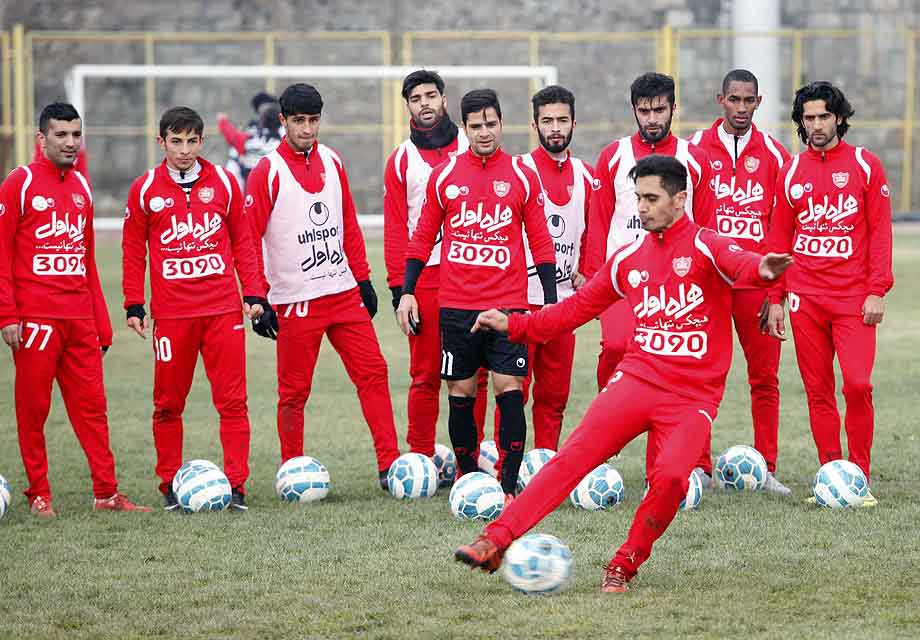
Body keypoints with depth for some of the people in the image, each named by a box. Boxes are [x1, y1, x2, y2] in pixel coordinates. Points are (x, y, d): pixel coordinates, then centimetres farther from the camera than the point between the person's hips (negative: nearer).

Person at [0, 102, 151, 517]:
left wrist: (102, 322, 17)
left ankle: (106, 493, 7)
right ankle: (39, 495, 7)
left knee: (91, 405, 4)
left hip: (80, 318, 5)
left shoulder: (81, 186, 16)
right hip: (36, 317, -5)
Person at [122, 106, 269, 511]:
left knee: (232, 400, -3)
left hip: (223, 309, 1)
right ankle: (170, 485, 13)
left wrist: (254, 292, 4)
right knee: (168, 403, 4)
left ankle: (236, 485, -1)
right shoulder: (145, 189, 3)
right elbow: (133, 250, 7)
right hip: (171, 311, 0)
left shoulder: (223, 183, 6)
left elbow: (242, 241, 11)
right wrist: (133, 305, 3)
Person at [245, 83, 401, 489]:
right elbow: (248, 240, -7)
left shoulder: (332, 162, 10)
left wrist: (363, 280, 14)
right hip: (296, 301, -5)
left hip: (344, 292, 5)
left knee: (373, 372, -2)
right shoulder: (268, 172, -7)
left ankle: (390, 465, -1)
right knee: (294, 391, 1)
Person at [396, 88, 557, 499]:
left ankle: (508, 486, -6)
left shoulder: (522, 176, 3)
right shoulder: (444, 175, 5)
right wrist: (406, 292, 6)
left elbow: (540, 241, 6)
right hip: (455, 307, 1)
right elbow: (422, 238, 11)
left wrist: (550, 299, 1)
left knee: (509, 390, -8)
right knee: (460, 395, 5)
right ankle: (468, 479, 17)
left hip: (509, 306, -1)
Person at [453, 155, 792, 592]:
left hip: (693, 397, -3)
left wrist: (761, 269, -51)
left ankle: (625, 564, -3)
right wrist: (514, 326, 20)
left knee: (671, 478, -25)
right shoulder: (628, 259, 14)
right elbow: (579, 307, 24)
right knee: (574, 456, -16)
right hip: (637, 378, 3)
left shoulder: (705, 246, -3)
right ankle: (495, 542, -19)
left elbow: (738, 262, -26)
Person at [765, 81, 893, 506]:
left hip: (854, 297, -3)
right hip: (805, 296, 3)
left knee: (857, 384, -13)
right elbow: (779, 239, 13)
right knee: (817, 390, 2)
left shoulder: (864, 165, 3)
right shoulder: (792, 173, 9)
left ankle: (859, 478, -3)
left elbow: (880, 231, 1)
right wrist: (775, 299, 8)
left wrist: (877, 290, -6)